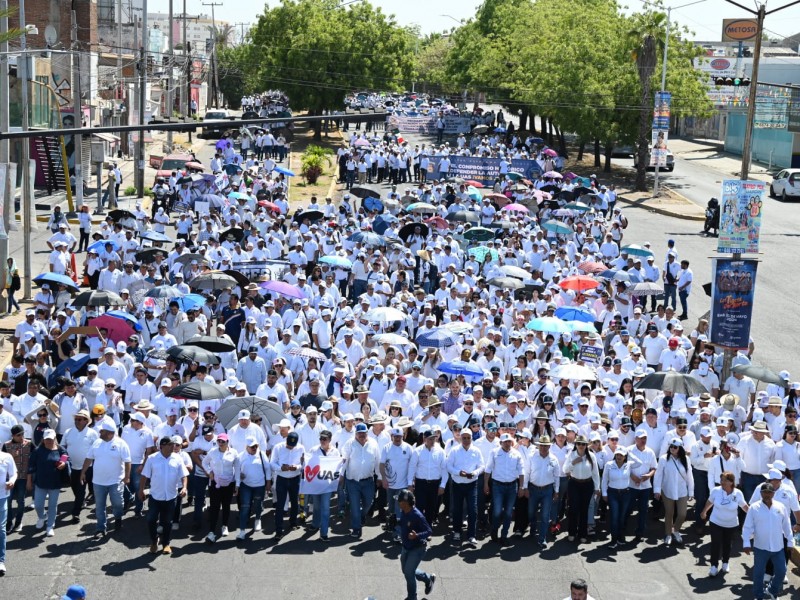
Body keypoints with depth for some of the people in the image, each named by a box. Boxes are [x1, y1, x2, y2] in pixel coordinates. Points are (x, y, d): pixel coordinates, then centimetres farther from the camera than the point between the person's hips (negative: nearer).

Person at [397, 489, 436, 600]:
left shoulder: (417, 516, -27)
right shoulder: (403, 512, -6)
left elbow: (429, 531, -24)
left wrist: (417, 535, -39)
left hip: (417, 548, -8)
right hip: (406, 547, 8)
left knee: (408, 572, -7)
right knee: (406, 570, 19)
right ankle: (429, 578, 42)